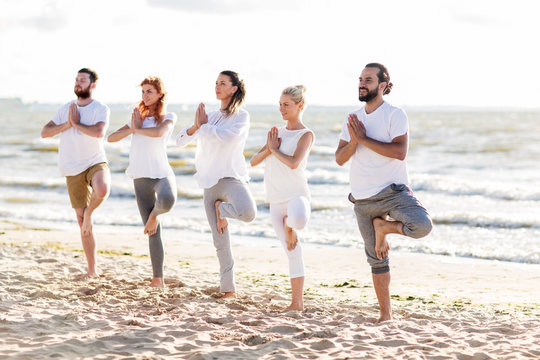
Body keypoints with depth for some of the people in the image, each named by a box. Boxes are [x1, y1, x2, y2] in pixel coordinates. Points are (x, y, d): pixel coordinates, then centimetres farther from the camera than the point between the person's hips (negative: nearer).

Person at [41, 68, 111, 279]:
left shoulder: (101, 109, -4)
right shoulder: (66, 109, 10)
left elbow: (99, 132, -25)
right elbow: (45, 132, 2)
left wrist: (77, 123, -12)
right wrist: (67, 124, -10)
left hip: (96, 163, -4)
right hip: (73, 170, 4)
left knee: (102, 190, -39)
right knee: (81, 219, 4)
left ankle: (89, 212, -3)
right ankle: (92, 270, 13)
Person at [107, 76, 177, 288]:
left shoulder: (168, 117, 4)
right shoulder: (138, 118, 18)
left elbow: (159, 132, -19)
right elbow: (111, 138, 12)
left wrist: (138, 129, -4)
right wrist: (131, 129, -3)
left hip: (162, 174, -4)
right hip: (141, 178, 4)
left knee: (167, 200, -40)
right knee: (153, 232, 1)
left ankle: (155, 212, -3)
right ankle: (158, 279, 8)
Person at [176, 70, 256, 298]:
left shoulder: (241, 117, 1)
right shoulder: (211, 117, 18)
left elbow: (226, 136, -20)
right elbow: (180, 140, 12)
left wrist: (203, 126, -6)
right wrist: (196, 126, -8)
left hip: (231, 178, -5)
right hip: (210, 184, 5)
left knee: (248, 213, -36)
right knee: (221, 242, 3)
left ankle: (223, 209, -3)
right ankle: (228, 288, 12)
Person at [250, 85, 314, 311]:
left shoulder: (306, 135, -2)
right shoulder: (277, 132, 17)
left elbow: (293, 163, -19)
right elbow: (253, 162, 13)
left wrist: (274, 149, -4)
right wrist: (268, 149, -5)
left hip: (296, 195, -5)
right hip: (276, 200, 5)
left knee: (298, 219, -41)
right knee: (292, 252, 5)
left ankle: (290, 224, -5)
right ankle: (297, 303, 8)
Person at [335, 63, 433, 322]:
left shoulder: (395, 115, -6)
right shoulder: (352, 119, 11)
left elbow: (400, 152, -20)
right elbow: (340, 159, 7)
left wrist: (363, 139, -18)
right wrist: (353, 142, -13)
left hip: (393, 191, -4)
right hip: (363, 200, 4)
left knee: (422, 225, -31)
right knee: (376, 260, 7)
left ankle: (384, 227, -1)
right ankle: (385, 315, 16)